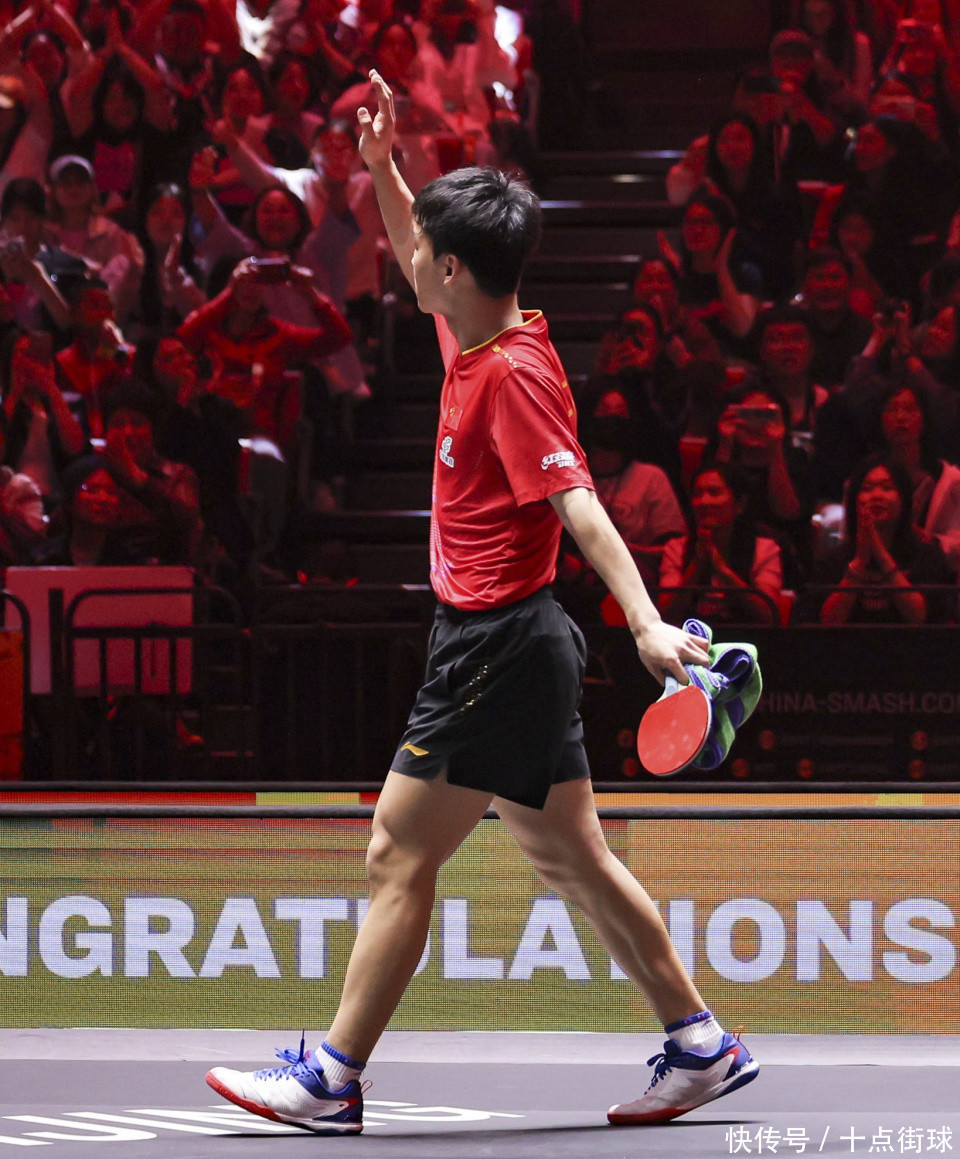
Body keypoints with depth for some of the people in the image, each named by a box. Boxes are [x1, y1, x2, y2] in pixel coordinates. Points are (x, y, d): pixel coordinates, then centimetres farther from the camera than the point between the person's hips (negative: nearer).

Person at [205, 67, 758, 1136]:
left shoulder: (513, 374, -18)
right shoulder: (476, 336, 9)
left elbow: (580, 507, -27)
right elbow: (418, 267, 30)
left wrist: (646, 621, -36)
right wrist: (381, 165, 18)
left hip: (496, 648, -10)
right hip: (505, 642, 10)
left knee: (398, 857, -5)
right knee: (570, 859, 13)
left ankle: (332, 1081, 0)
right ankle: (699, 1048, 16)